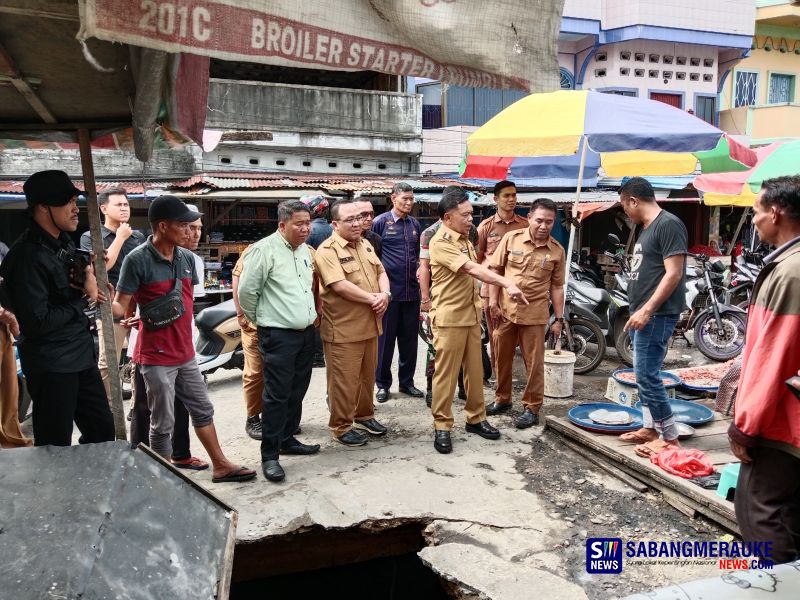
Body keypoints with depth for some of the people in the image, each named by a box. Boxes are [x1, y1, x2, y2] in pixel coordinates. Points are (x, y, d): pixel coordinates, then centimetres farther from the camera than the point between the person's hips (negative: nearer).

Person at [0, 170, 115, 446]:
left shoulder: (64, 243, 8)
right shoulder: (28, 256, -20)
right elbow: (37, 322, -24)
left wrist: (89, 276, -1)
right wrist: (82, 301, -11)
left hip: (82, 356, 9)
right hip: (51, 366, -9)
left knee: (103, 431, 16)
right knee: (55, 448, 3)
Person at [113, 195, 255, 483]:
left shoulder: (187, 258, 4)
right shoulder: (137, 260, -16)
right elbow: (120, 306, -16)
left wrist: (184, 336, 7)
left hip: (185, 352, 7)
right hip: (156, 356, -7)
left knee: (202, 410, 17)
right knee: (163, 423, 4)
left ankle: (221, 466, 31)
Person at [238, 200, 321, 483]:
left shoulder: (306, 250, 11)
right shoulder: (265, 250, -14)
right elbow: (246, 290, -12)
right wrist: (259, 319, 0)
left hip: (306, 332, 8)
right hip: (278, 335, -8)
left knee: (297, 392, 15)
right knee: (277, 395, -5)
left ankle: (287, 439, 30)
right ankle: (269, 456, 3)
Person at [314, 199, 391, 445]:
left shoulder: (366, 245, 13)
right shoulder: (327, 251, -14)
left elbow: (381, 272, 13)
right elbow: (340, 286, -24)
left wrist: (384, 294, -8)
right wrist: (372, 298, -17)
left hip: (370, 325, 8)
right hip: (343, 329, -8)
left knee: (367, 376, 19)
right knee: (344, 380, 1)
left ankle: (364, 415, 36)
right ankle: (341, 427, 14)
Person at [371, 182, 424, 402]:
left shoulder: (415, 224, 11)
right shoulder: (380, 222, -5)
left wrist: (419, 271, 8)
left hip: (412, 291, 5)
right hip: (388, 290, -5)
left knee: (409, 339, 11)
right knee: (386, 339, 4)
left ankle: (407, 381, 23)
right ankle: (383, 384, 16)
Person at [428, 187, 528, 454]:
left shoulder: (465, 240, 12)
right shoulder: (440, 243, -17)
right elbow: (473, 269, -29)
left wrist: (479, 302, 16)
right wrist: (508, 284, -37)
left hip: (471, 315, 8)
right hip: (449, 318, -8)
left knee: (475, 370, 14)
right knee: (446, 373, -1)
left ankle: (476, 418, 26)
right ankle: (442, 426, 8)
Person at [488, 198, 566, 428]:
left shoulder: (557, 251, -1)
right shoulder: (511, 238, -3)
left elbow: (557, 287, 3)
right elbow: (495, 269, 2)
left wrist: (559, 319, 1)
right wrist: (493, 300, -5)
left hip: (534, 314, -1)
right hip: (505, 310, 1)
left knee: (534, 363, 3)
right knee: (502, 357, 13)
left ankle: (532, 408, 16)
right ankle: (502, 399, 31)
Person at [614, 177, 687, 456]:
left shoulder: (669, 225, -14)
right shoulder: (647, 228, 16)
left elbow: (674, 274, -20)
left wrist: (647, 310, -22)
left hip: (656, 315, -10)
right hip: (642, 313, 10)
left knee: (647, 374, -9)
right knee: (644, 373, 13)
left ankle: (670, 438, 0)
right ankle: (650, 428, 23)